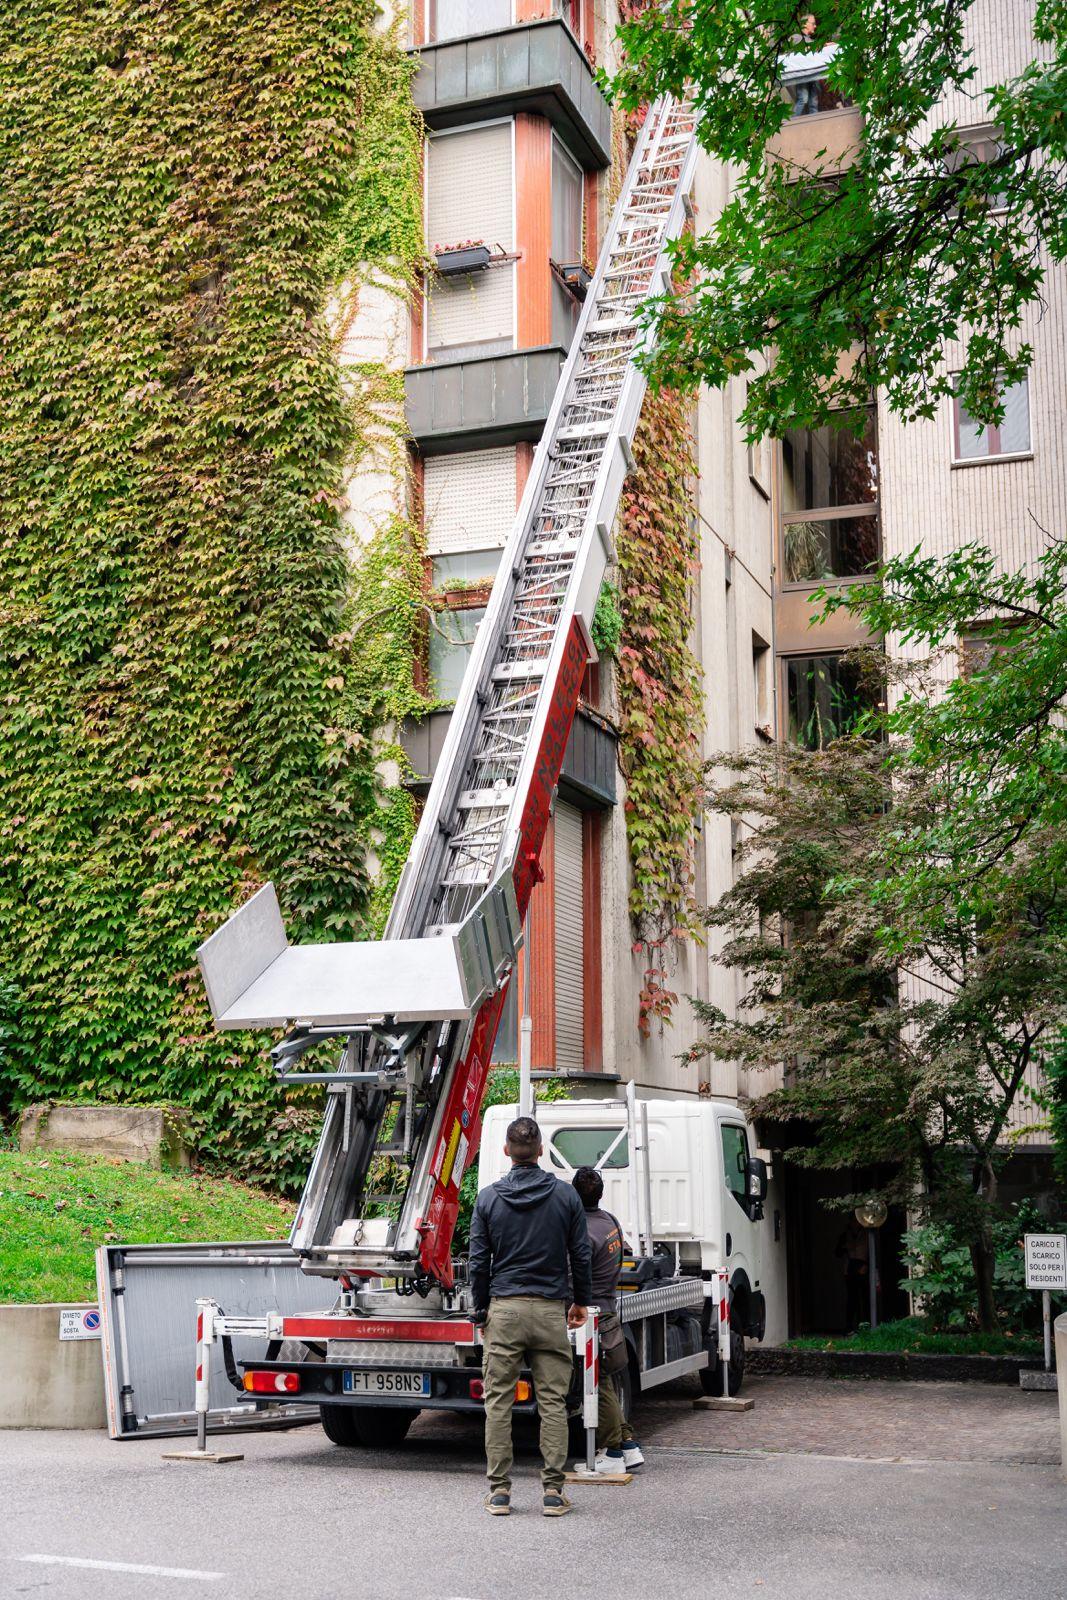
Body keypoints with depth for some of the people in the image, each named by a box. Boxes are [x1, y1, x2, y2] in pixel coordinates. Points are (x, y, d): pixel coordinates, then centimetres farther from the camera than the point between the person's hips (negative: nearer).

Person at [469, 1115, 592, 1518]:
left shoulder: (488, 1198, 0)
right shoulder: (565, 1195, 1)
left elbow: (478, 1261, 2)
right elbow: (581, 1255, 5)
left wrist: (481, 1309, 13)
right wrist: (581, 1301, 17)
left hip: (504, 1308, 0)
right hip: (551, 1311, 0)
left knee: (498, 1402, 5)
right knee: (552, 1402, 4)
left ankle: (499, 1491, 7)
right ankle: (553, 1491, 4)